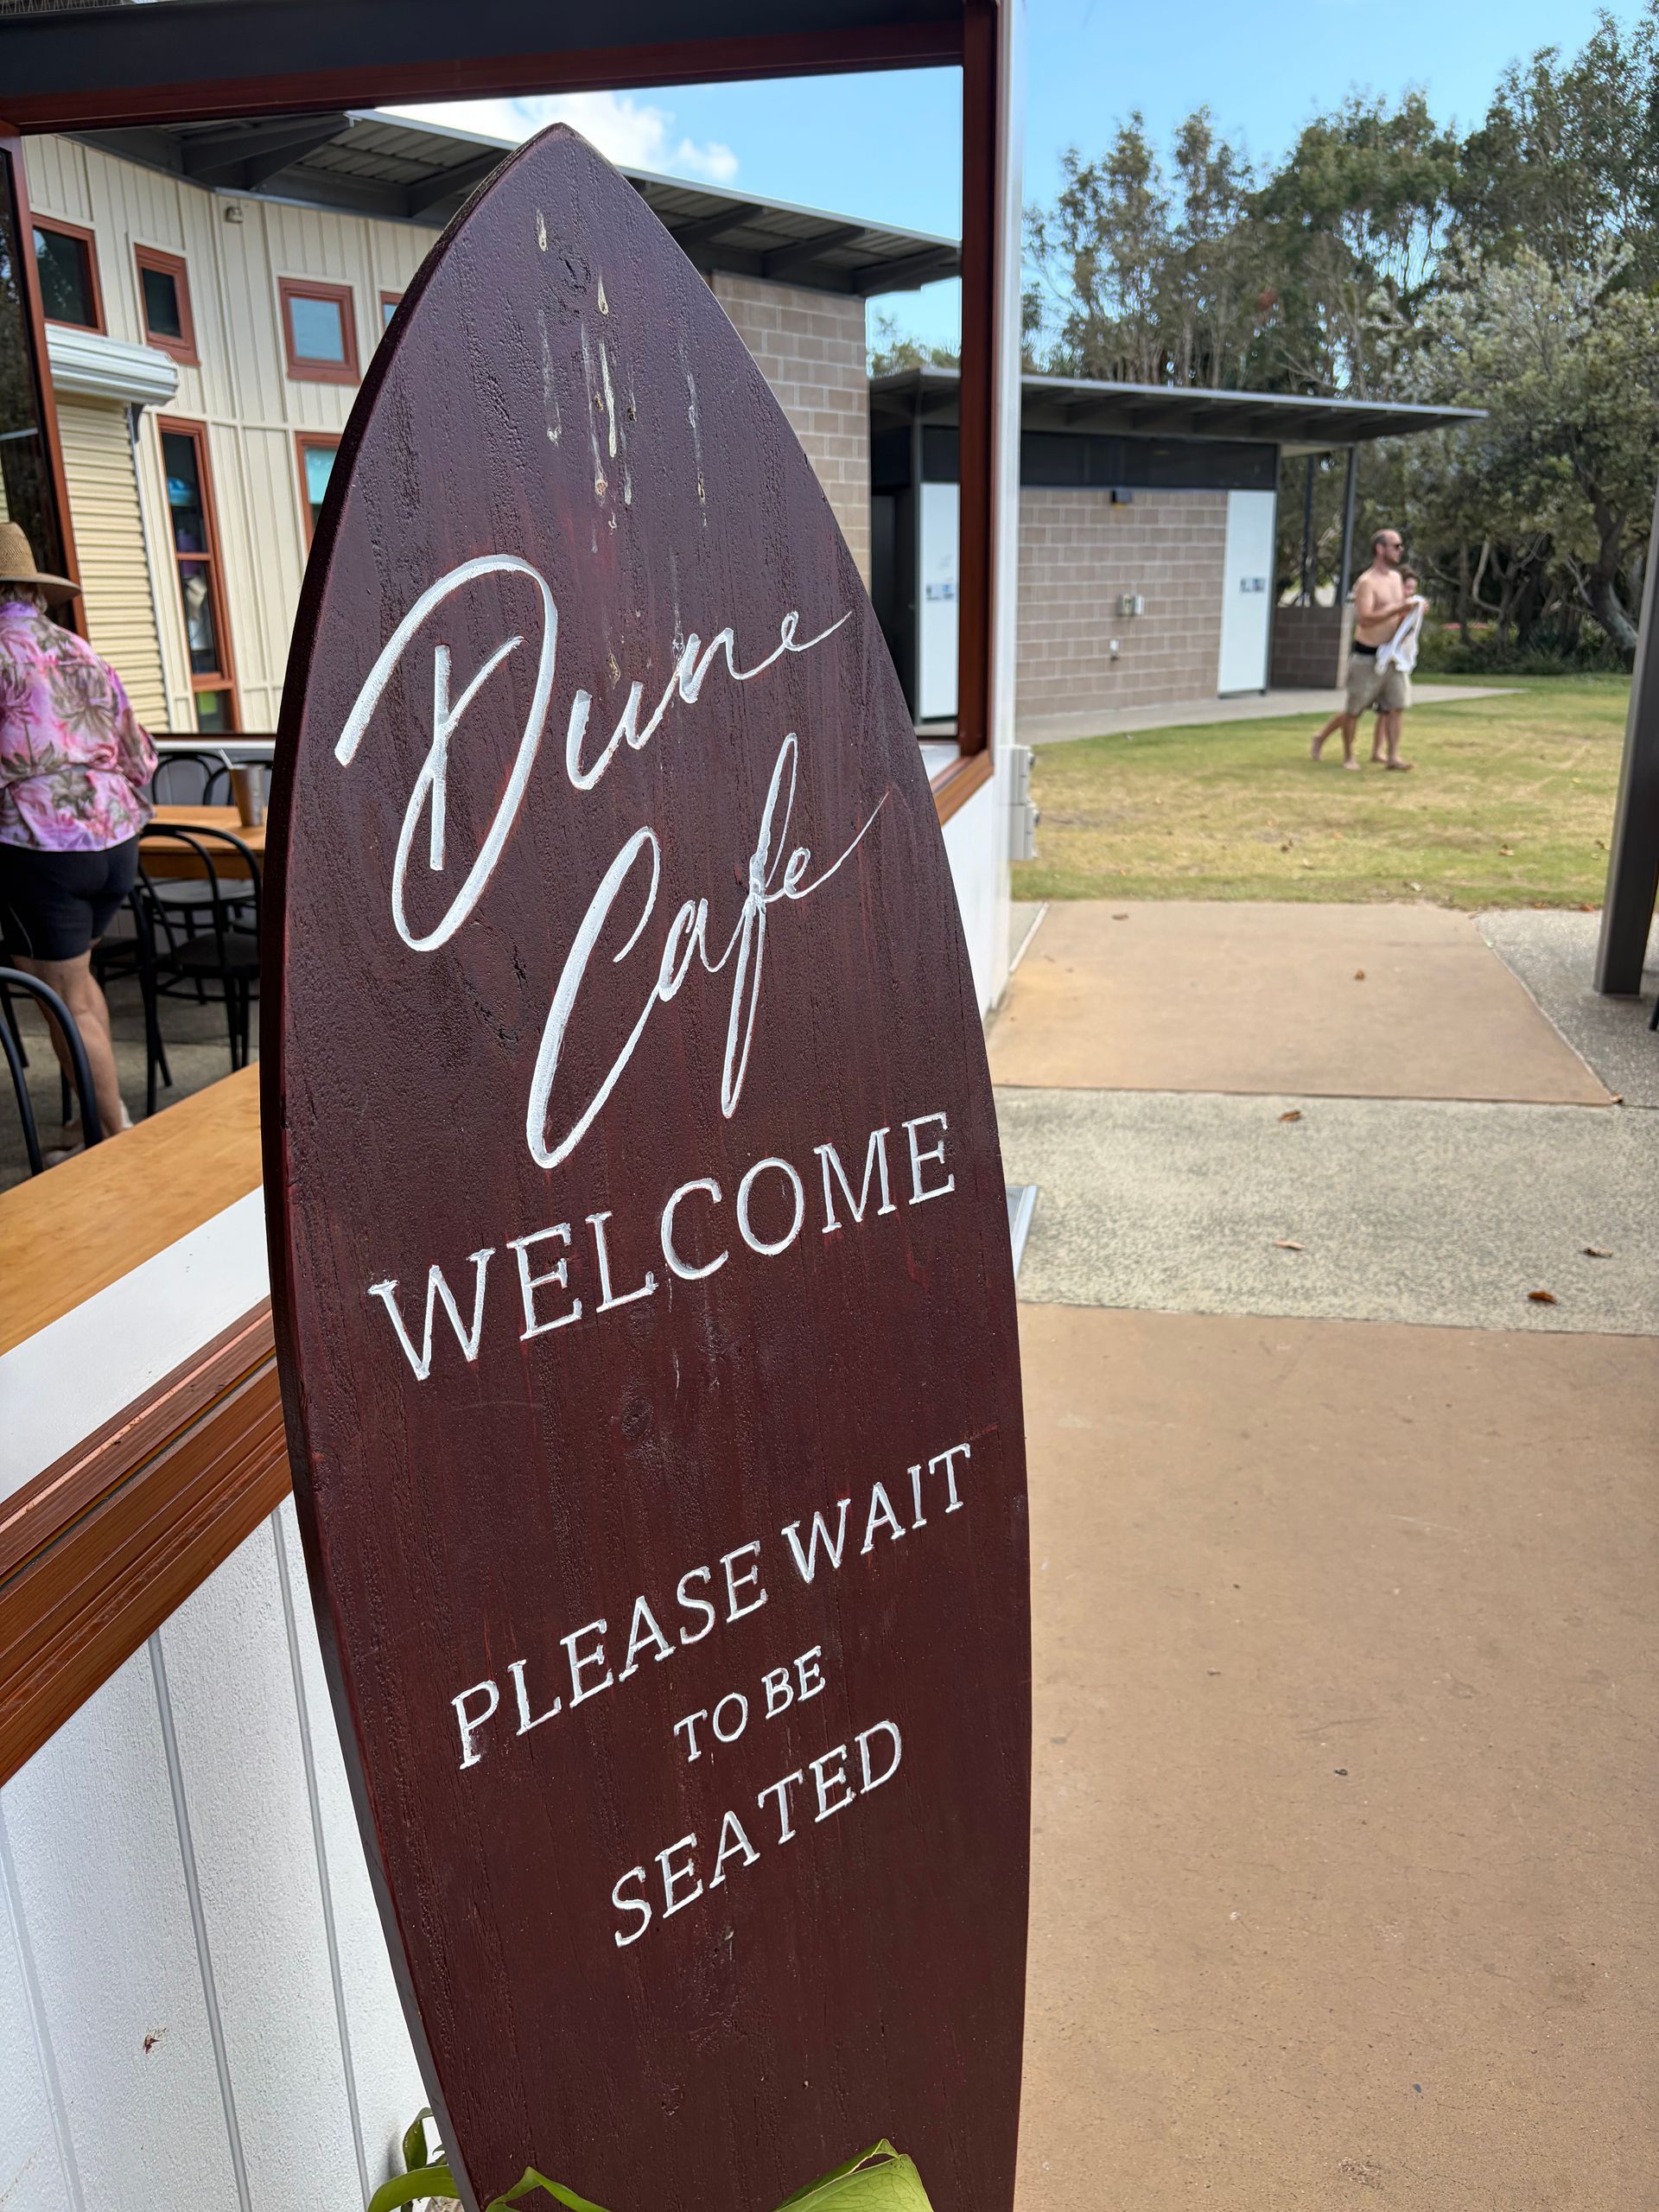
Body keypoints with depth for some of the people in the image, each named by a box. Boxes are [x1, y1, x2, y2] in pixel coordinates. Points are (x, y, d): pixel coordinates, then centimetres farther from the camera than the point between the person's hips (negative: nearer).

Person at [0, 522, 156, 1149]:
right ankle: (111, 1113, 26)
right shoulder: (84, 654, 14)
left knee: (68, 1002, 4)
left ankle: (117, 1141, 9)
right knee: (77, 976, 24)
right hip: (116, 839, 7)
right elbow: (140, 756, 16)